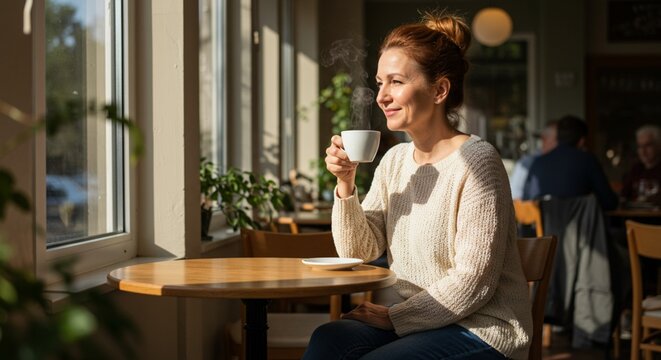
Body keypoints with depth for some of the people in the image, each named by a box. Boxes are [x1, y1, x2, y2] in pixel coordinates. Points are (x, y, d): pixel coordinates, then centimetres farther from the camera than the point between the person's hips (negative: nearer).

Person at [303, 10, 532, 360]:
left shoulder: (475, 161, -14)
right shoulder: (394, 160, 8)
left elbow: (473, 283, -17)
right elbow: (358, 252, 7)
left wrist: (394, 316, -11)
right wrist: (345, 184, -7)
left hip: (482, 331, -6)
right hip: (410, 323, 6)